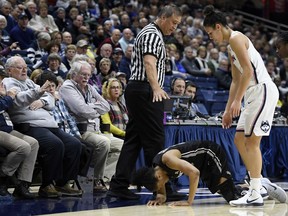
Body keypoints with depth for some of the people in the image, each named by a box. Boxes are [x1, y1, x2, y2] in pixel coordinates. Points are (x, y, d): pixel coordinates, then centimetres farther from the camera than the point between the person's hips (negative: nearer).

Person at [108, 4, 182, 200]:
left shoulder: (150, 33, 24)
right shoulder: (153, 35, -9)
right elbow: (149, 62, -25)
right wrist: (156, 88, -37)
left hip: (136, 90, 11)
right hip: (145, 91, -11)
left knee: (133, 140, 7)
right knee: (155, 139, -7)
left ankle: (119, 185, 4)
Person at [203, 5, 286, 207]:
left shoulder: (236, 38, -9)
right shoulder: (231, 47, 21)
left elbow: (248, 70, -19)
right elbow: (236, 81, 25)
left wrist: (237, 101, -20)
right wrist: (228, 110, 24)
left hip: (262, 90, -10)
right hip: (254, 93, 10)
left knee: (251, 141, -9)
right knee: (240, 139, 11)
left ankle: (256, 194, -6)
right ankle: (260, 183, 16)